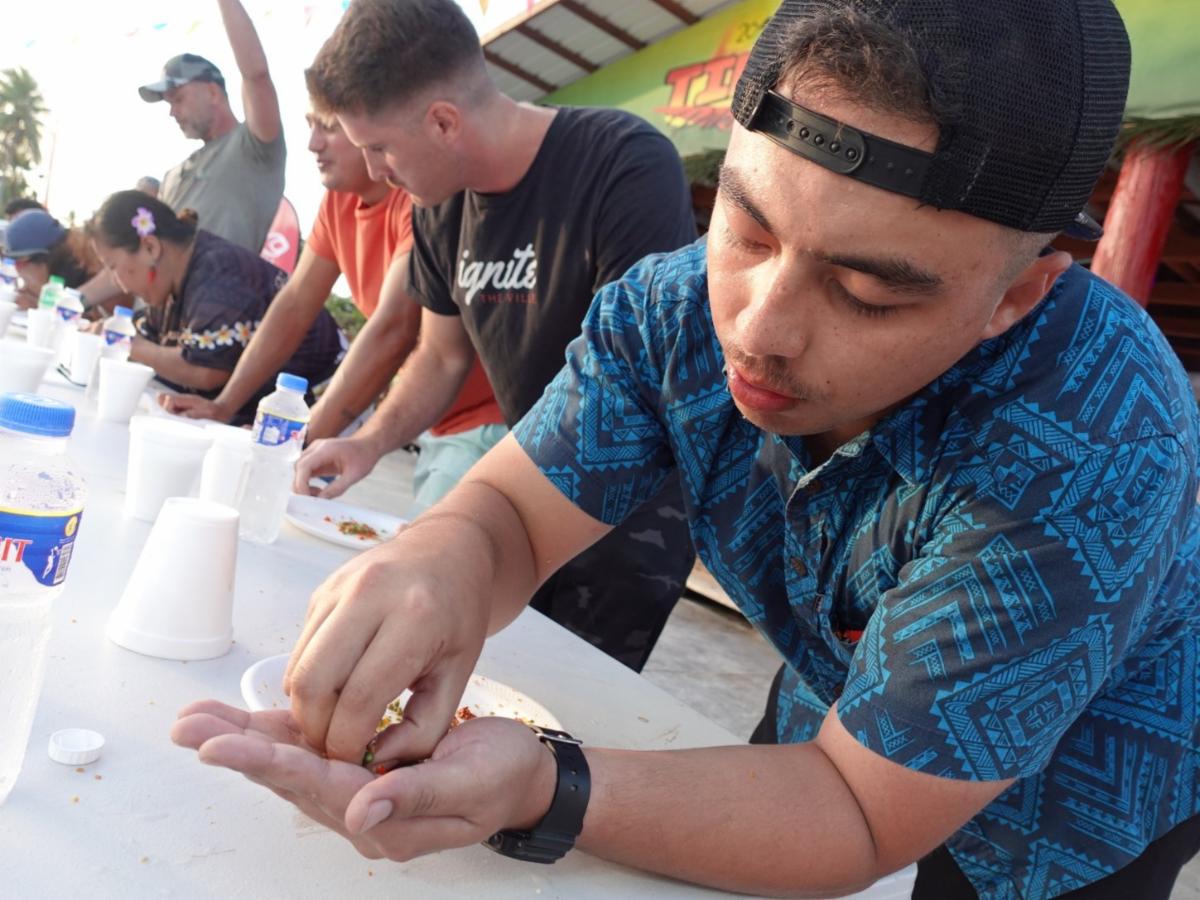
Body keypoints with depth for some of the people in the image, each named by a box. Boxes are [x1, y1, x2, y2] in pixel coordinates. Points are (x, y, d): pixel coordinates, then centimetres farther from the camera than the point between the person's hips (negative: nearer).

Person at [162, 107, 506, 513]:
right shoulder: (338, 199, 7)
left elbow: (393, 329, -25)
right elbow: (295, 307, 10)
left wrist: (306, 439, -24)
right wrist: (223, 405, 4)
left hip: (483, 423, -7)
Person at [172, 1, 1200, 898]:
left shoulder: (1085, 464, -36)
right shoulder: (675, 311, -24)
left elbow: (859, 815, -32)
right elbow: (513, 508, -17)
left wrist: (540, 791, -47)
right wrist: (444, 552, -40)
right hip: (830, 715, 4)